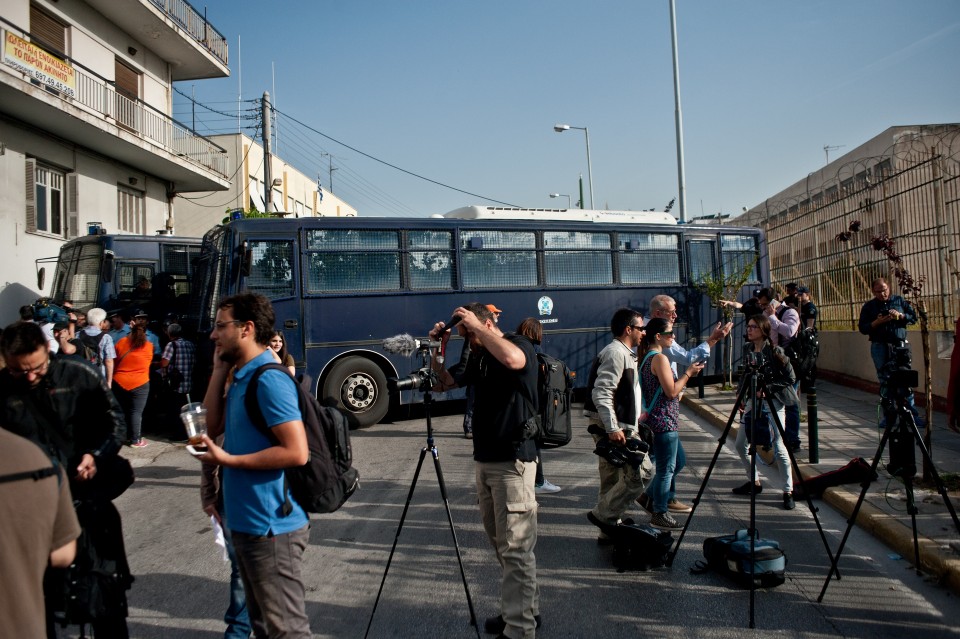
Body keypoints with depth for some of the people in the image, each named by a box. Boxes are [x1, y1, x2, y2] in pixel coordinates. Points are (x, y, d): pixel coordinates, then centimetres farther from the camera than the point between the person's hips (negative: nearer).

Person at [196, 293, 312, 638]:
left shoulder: (269, 379, -19)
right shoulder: (242, 376, 11)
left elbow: (296, 452, -25)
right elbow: (212, 426, 12)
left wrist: (228, 460, -19)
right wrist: (218, 370, 6)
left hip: (270, 527, -10)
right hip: (249, 523, 10)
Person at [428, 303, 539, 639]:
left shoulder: (520, 344, -8)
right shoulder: (477, 358, 15)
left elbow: (512, 359, -32)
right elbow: (444, 382, 20)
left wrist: (475, 325, -23)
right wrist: (438, 347, 5)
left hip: (513, 461, -8)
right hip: (484, 460, 9)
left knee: (515, 547, -8)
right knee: (499, 542, 13)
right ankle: (527, 608, 26)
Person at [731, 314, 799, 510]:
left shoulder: (775, 352, -14)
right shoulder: (747, 349, 5)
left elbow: (790, 377, -11)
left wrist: (767, 388, -17)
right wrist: (742, 396, 6)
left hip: (772, 402, -7)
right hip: (752, 401, 7)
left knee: (778, 448, -6)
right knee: (740, 445, 8)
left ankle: (788, 491, 6)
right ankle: (754, 481, 26)